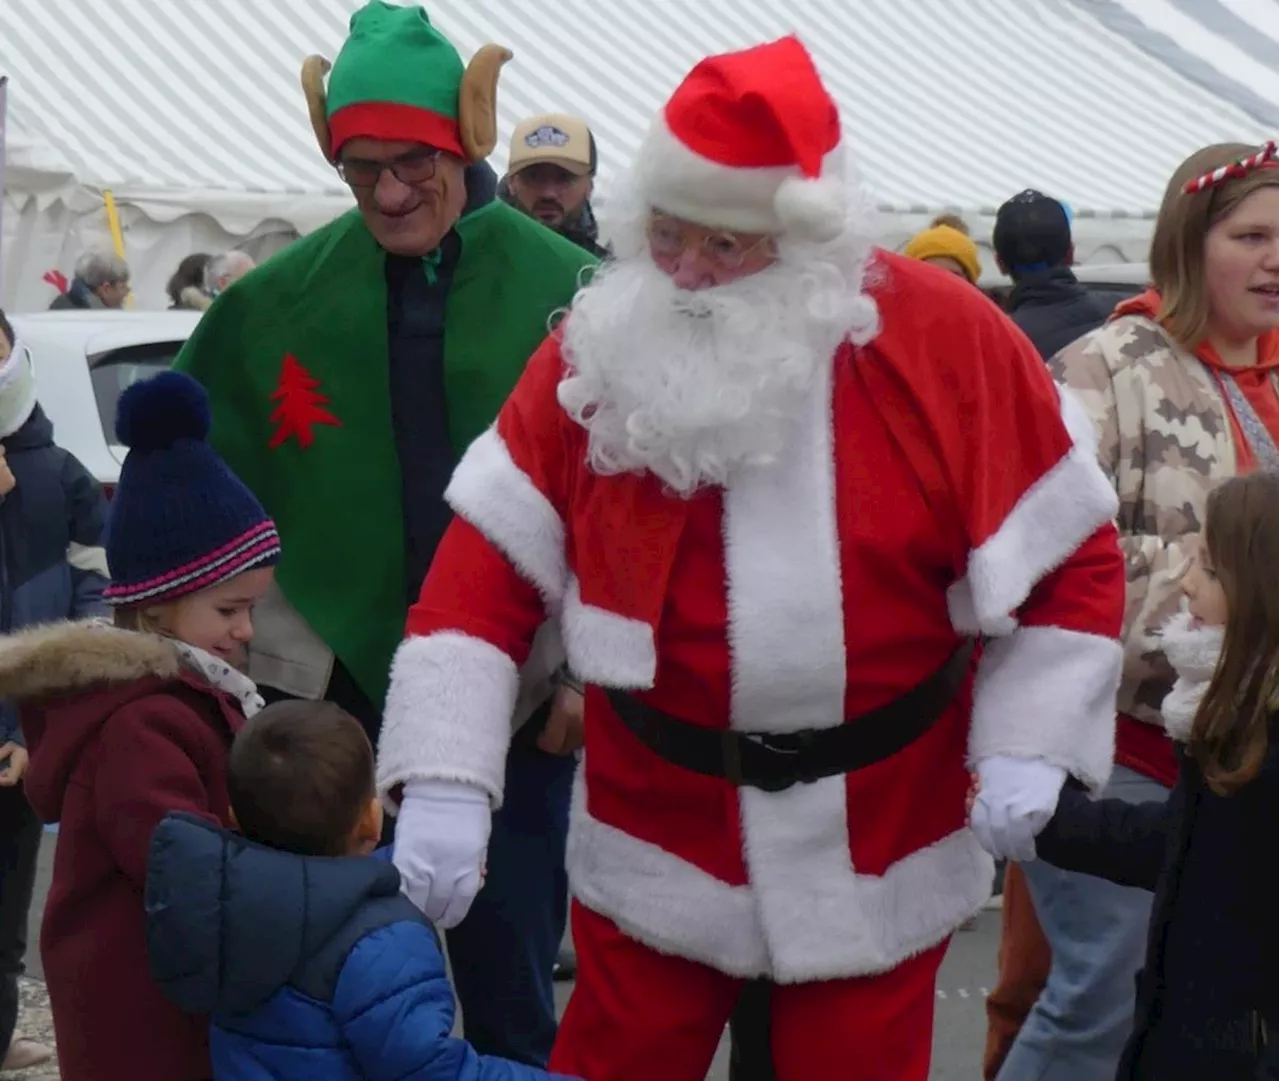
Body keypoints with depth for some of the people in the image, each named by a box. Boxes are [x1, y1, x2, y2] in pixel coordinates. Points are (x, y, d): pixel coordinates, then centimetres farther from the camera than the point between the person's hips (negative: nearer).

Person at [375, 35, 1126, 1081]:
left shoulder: (947, 339, -10)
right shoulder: (599, 349, -7)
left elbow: (1070, 559, -3)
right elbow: (489, 565, -9)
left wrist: (1030, 748, -14)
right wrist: (444, 782, -18)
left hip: (876, 859, 0)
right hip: (654, 851, 1)